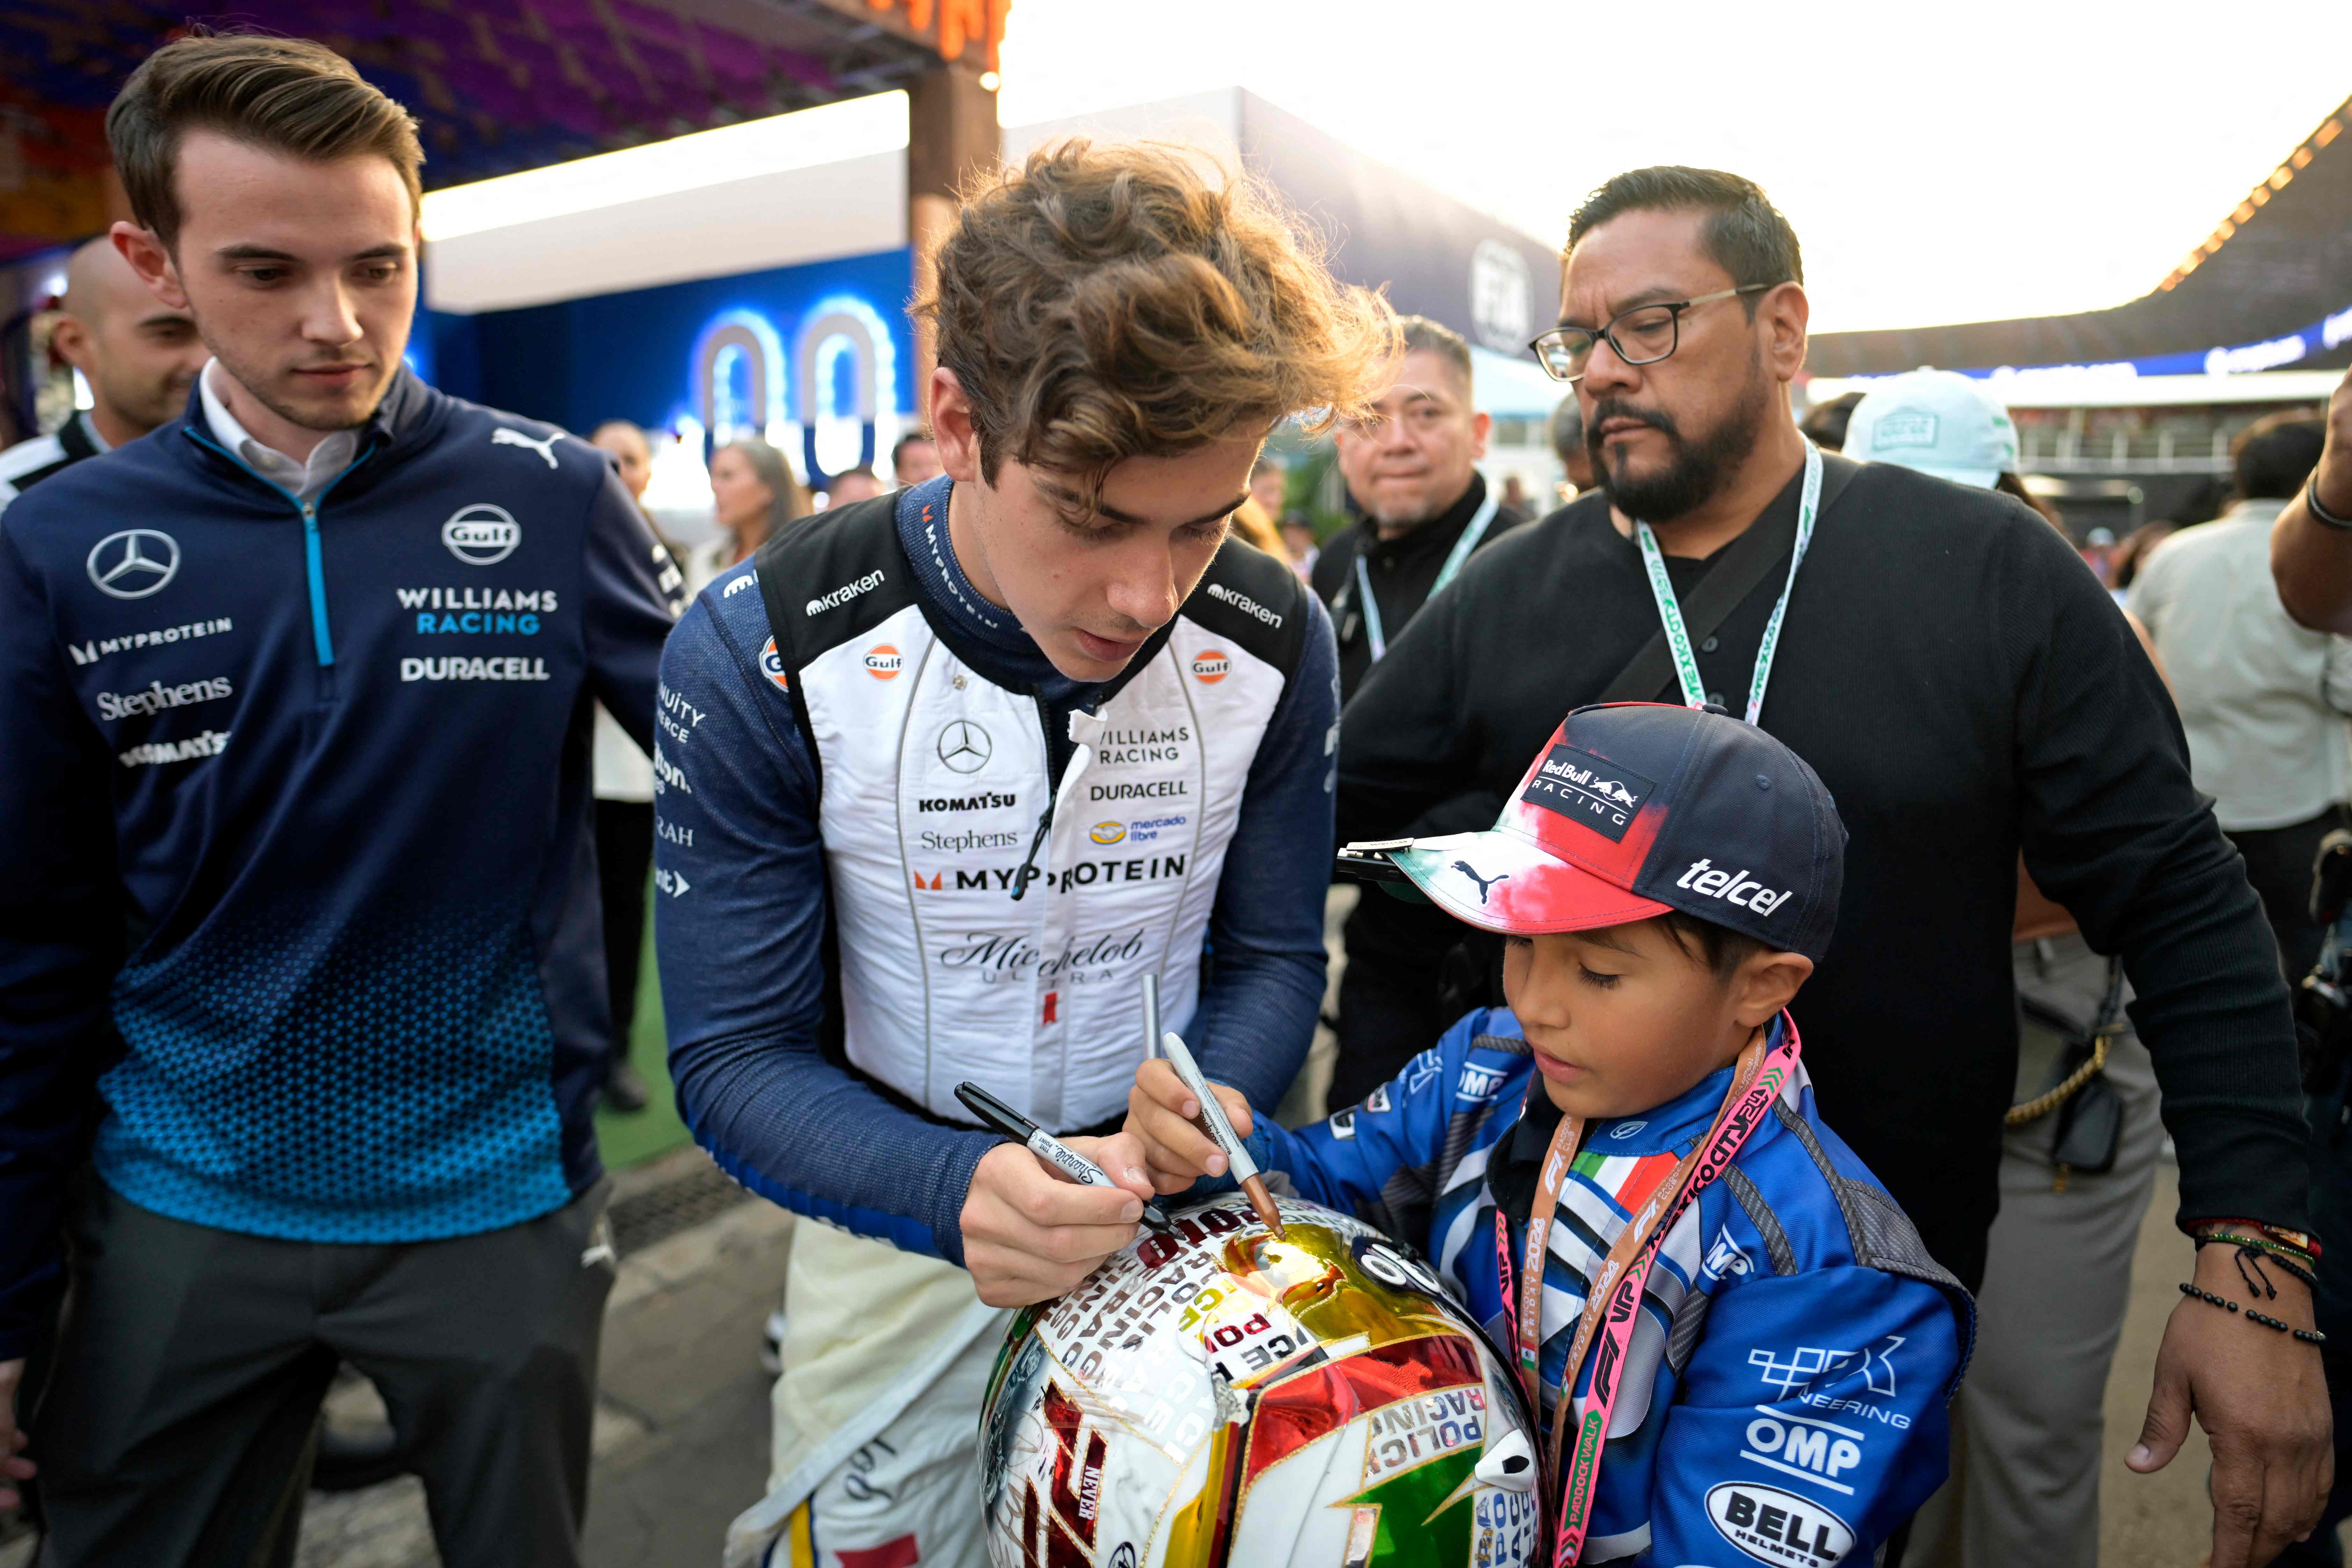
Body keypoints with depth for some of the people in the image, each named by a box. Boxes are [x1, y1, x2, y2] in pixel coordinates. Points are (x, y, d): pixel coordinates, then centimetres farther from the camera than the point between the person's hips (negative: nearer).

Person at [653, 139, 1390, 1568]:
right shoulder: (763, 656, -22)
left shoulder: (1278, 644, -15)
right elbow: (737, 1055, -18)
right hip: (901, 1212, -1)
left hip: (1179, 1214, 2)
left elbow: (1272, 957, -4)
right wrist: (960, 1189, -36)